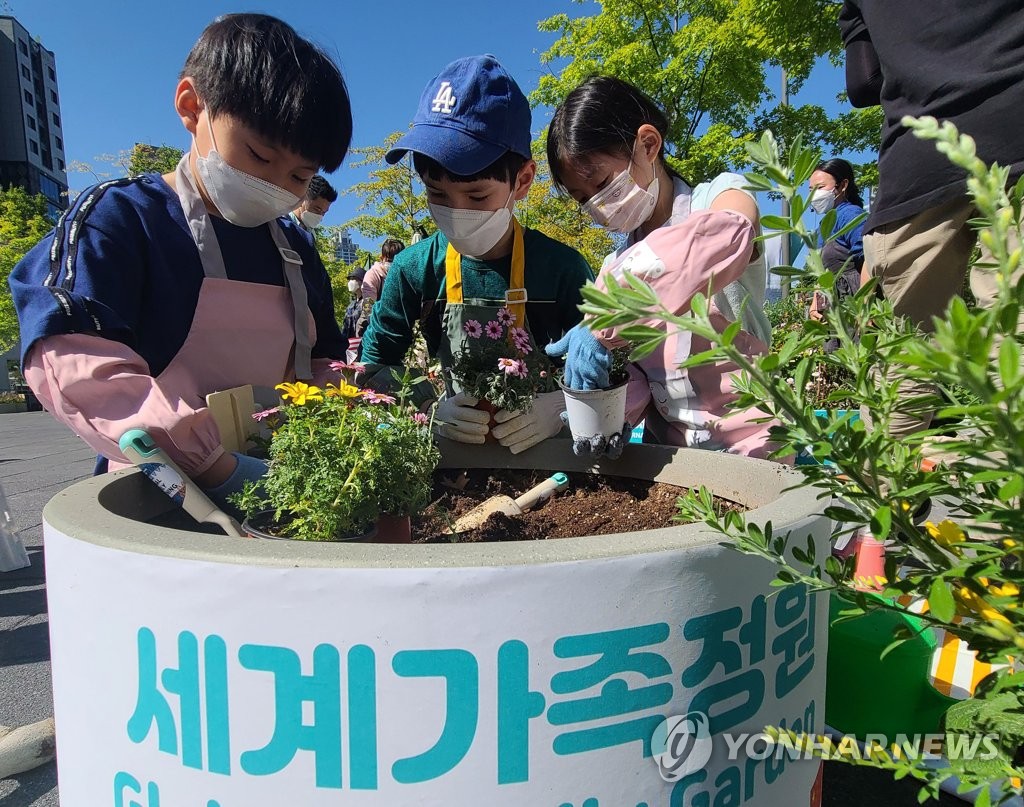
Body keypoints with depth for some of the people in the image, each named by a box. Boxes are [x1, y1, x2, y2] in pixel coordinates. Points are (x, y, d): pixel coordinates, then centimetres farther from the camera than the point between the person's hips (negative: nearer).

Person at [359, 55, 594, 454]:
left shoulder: (561, 267, -9)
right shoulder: (414, 269, -5)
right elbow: (374, 367, 3)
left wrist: (560, 407, -19)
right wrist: (429, 410, -13)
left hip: (545, 452, 0)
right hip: (452, 456, 1)